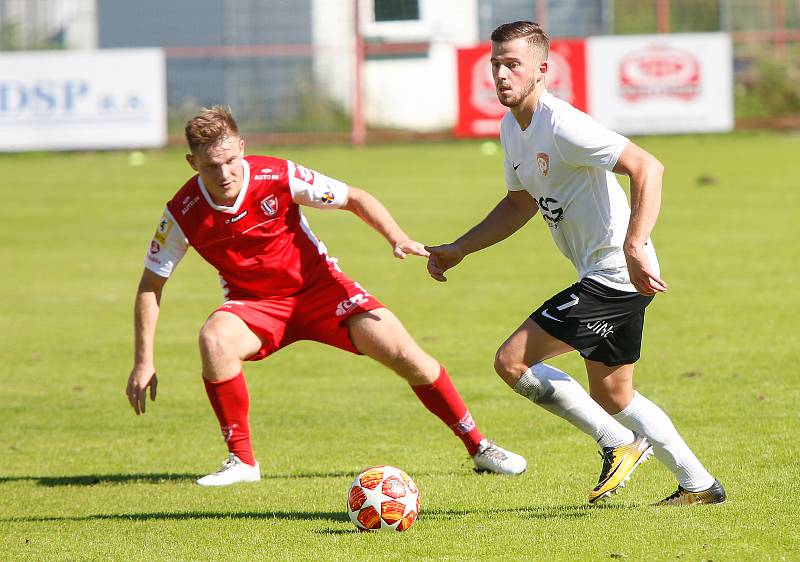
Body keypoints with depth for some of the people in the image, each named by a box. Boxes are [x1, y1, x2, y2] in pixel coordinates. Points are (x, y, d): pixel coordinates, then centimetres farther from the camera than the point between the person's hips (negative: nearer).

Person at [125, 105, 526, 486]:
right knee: (215, 338, -33)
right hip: (255, 305, 0)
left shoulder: (277, 177, -21)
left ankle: (478, 446, 4)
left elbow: (354, 199, -8)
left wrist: (397, 238, -24)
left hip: (318, 286, 0)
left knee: (402, 353, -14)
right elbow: (150, 285, -7)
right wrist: (144, 361, -12)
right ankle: (241, 461, -18)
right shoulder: (184, 214, -19)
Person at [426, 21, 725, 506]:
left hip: (615, 275, -10)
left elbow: (648, 168, -27)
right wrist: (458, 250, 19)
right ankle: (699, 484, 29)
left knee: (513, 360, -12)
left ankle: (619, 445, -3)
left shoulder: (562, 126, -20)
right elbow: (521, 203, 26)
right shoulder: (512, 128, 9)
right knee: (611, 397, 19)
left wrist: (634, 247, -36)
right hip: (607, 276, 10)